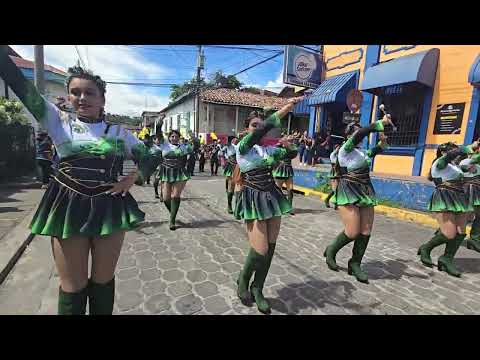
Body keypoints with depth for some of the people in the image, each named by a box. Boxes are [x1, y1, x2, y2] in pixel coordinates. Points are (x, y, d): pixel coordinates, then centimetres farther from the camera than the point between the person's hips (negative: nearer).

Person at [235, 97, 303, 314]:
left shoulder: (268, 149, 11)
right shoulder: (243, 147, -7)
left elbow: (292, 154, 19)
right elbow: (266, 128, -22)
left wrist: (287, 145, -2)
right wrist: (287, 107, -23)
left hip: (272, 197, 6)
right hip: (254, 200, -6)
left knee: (270, 248, 7)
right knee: (260, 251, -9)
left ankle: (257, 289, 28)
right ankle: (243, 282, 24)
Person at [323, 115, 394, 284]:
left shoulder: (361, 150, 15)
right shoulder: (345, 148, -7)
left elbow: (372, 153, 36)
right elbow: (361, 133, -21)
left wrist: (381, 143, 19)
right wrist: (381, 123, -19)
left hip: (365, 192, 8)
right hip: (348, 193, -8)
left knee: (366, 232, 4)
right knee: (353, 233, -12)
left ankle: (355, 264, 19)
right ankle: (331, 251, 15)